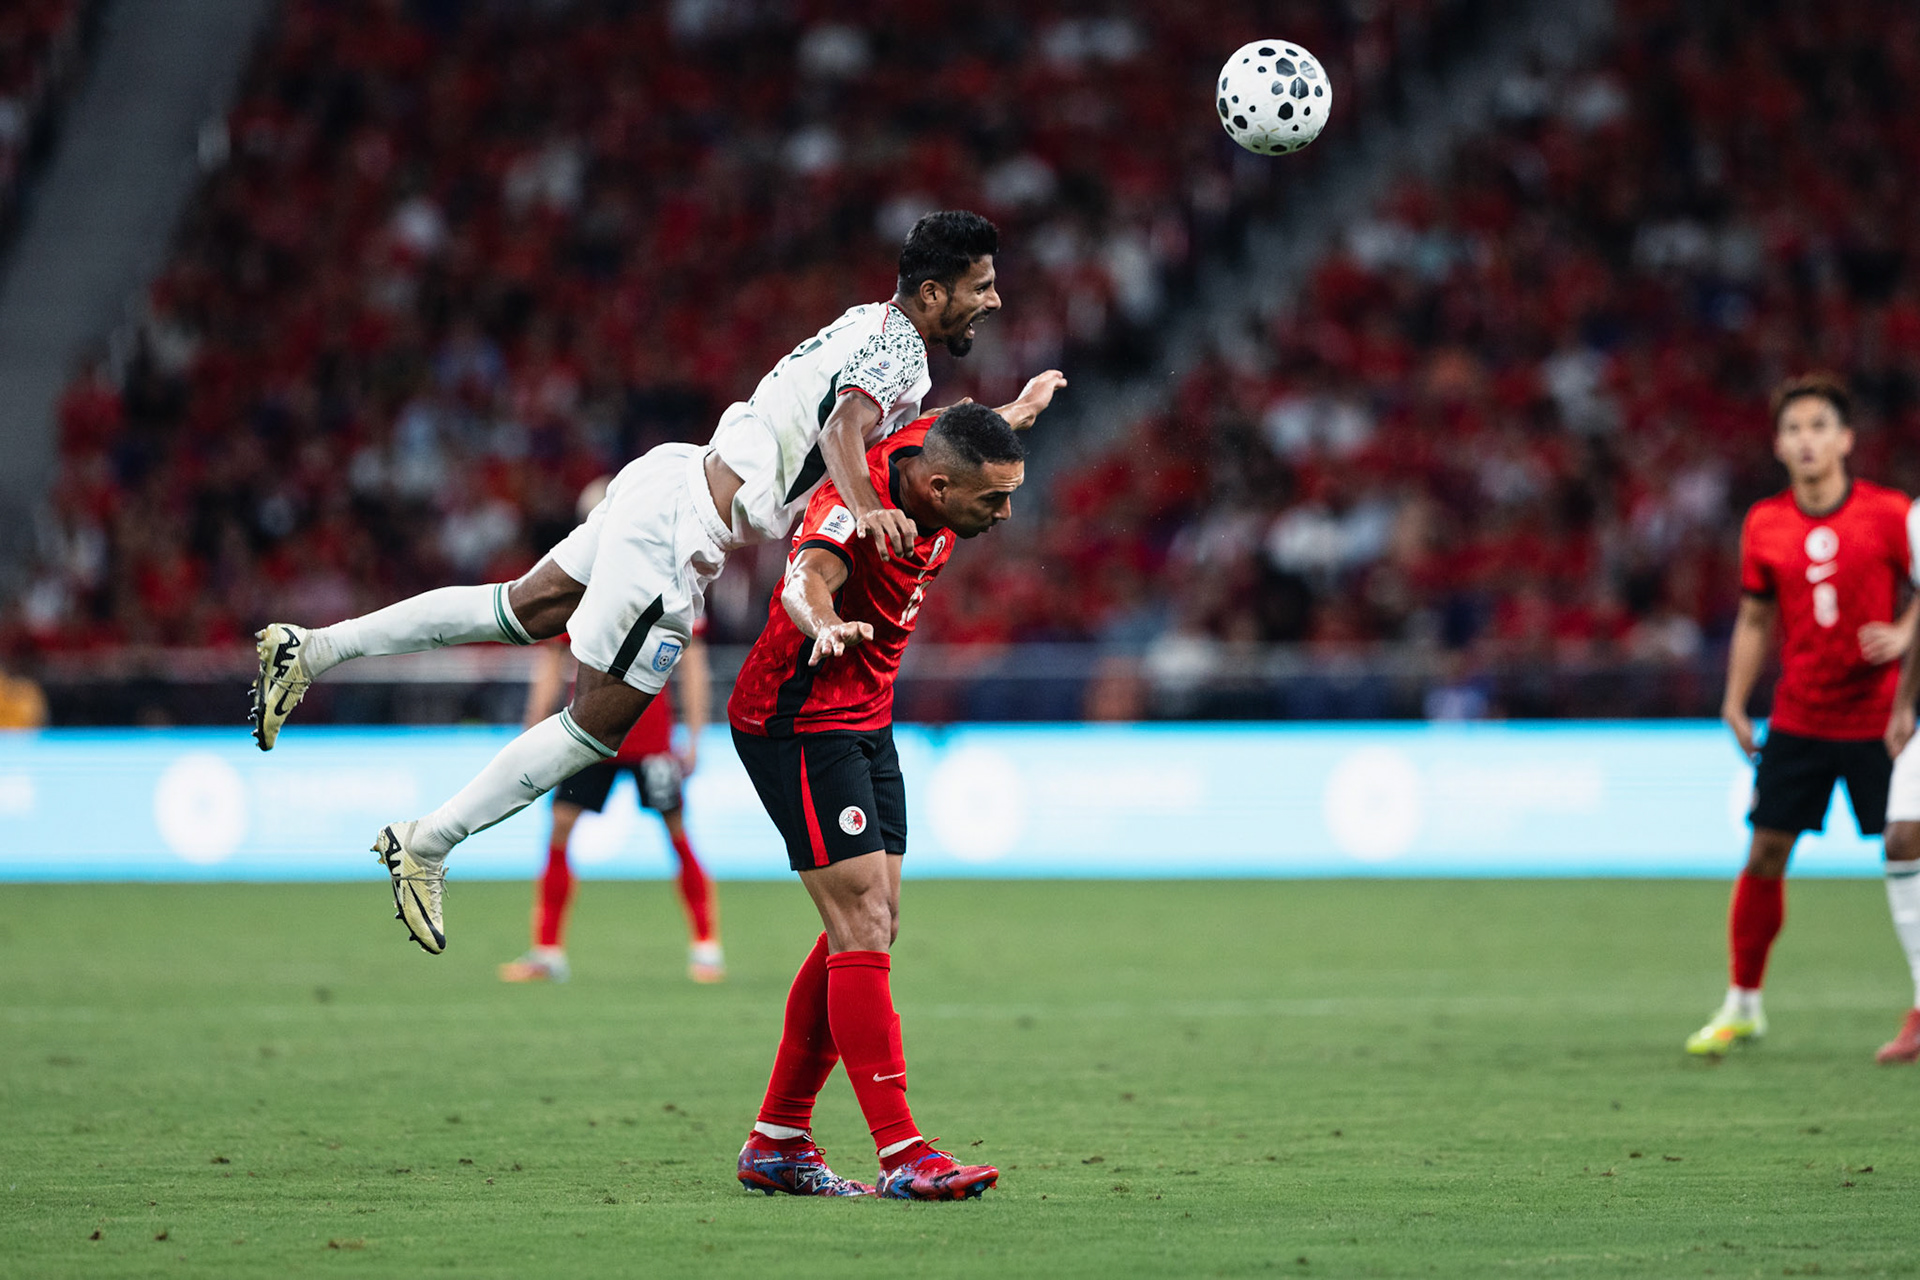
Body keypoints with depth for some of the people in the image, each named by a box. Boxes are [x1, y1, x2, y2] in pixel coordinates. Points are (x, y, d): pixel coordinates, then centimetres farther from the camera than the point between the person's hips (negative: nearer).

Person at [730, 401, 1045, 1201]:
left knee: (873, 927, 9)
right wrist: (825, 623, -71)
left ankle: (775, 1143, 16)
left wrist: (1023, 405, 43)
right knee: (863, 929, -15)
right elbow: (808, 575, -49)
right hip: (799, 723, -10)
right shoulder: (857, 504, -28)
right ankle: (902, 1156, -18)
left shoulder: (932, 451, -3)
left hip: (866, 721, 10)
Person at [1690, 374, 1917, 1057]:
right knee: (1764, 854, 1)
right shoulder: (1764, 525, 1)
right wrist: (1735, 703, 4)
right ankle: (1742, 1004, 14)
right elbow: (1755, 619, 11)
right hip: (1797, 717, 2)